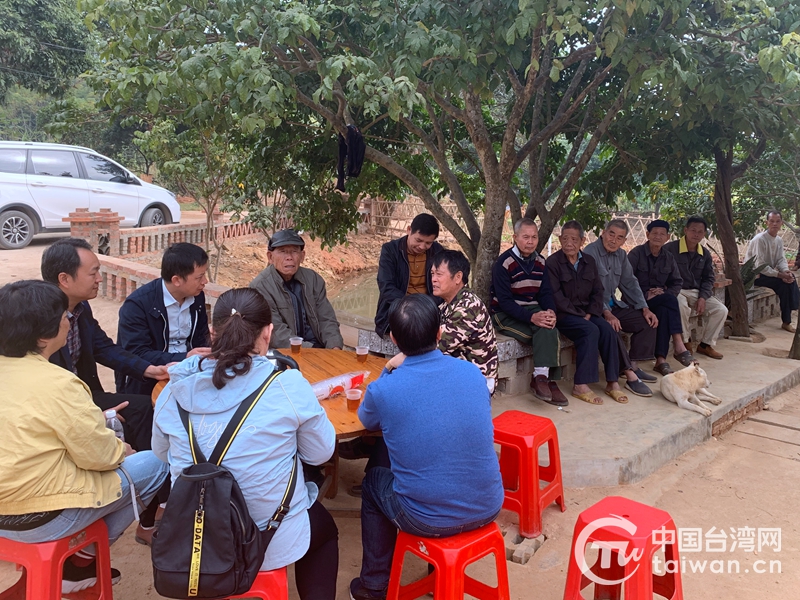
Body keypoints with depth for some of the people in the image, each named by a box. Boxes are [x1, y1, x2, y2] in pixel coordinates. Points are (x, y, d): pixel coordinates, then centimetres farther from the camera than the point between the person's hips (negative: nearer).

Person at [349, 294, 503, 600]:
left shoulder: (383, 390, -17)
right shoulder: (473, 372, -6)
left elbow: (367, 420, 9)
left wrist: (389, 371, 10)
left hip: (428, 520, -3)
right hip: (487, 508, 4)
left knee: (373, 481, 27)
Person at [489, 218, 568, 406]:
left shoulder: (540, 261, 7)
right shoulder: (504, 263, -13)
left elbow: (545, 293, 4)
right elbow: (504, 301, -19)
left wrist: (550, 311, -19)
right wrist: (531, 317, -30)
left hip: (533, 309, 6)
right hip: (506, 314, -6)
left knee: (548, 330, -26)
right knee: (548, 334, -27)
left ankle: (541, 377, -22)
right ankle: (547, 380, -19)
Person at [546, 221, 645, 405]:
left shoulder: (589, 261, 11)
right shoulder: (552, 262, -6)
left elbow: (598, 291, 10)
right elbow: (556, 296, -12)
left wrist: (589, 313, -7)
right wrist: (580, 315, -16)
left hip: (587, 312, 5)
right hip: (563, 314, -5)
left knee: (607, 329, -21)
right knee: (591, 330, -29)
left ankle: (612, 382, -16)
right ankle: (580, 385, -26)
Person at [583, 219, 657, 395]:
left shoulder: (621, 255, 10)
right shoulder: (590, 253, -17)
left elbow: (630, 283, 11)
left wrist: (645, 308, 0)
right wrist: (606, 313, -32)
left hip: (613, 305, 9)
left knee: (648, 321, -2)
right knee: (612, 328, -33)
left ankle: (633, 366, 2)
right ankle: (630, 376, -25)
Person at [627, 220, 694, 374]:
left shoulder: (669, 258, 13)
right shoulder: (636, 254, -4)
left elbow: (677, 282, 12)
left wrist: (666, 293, -10)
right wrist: (645, 295, -22)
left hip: (660, 301, 4)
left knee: (664, 311, -33)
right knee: (669, 299, -32)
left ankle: (661, 360, -35)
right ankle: (679, 347, -35)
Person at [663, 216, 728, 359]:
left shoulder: (705, 254, 9)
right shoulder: (670, 248, -10)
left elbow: (708, 278, 12)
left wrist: (703, 297, -4)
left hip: (697, 292, 6)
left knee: (721, 310, -11)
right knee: (682, 306, -38)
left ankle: (705, 344, 4)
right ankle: (685, 343, -16)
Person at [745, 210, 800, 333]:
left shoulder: (779, 240, 7)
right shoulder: (760, 239, -19)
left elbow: (781, 259, 3)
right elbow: (760, 266, -24)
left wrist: (786, 271, -19)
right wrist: (780, 275, -25)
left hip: (768, 272, 8)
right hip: (755, 274, -8)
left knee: (790, 278, -15)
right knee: (783, 283, -23)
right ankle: (786, 321, -13)